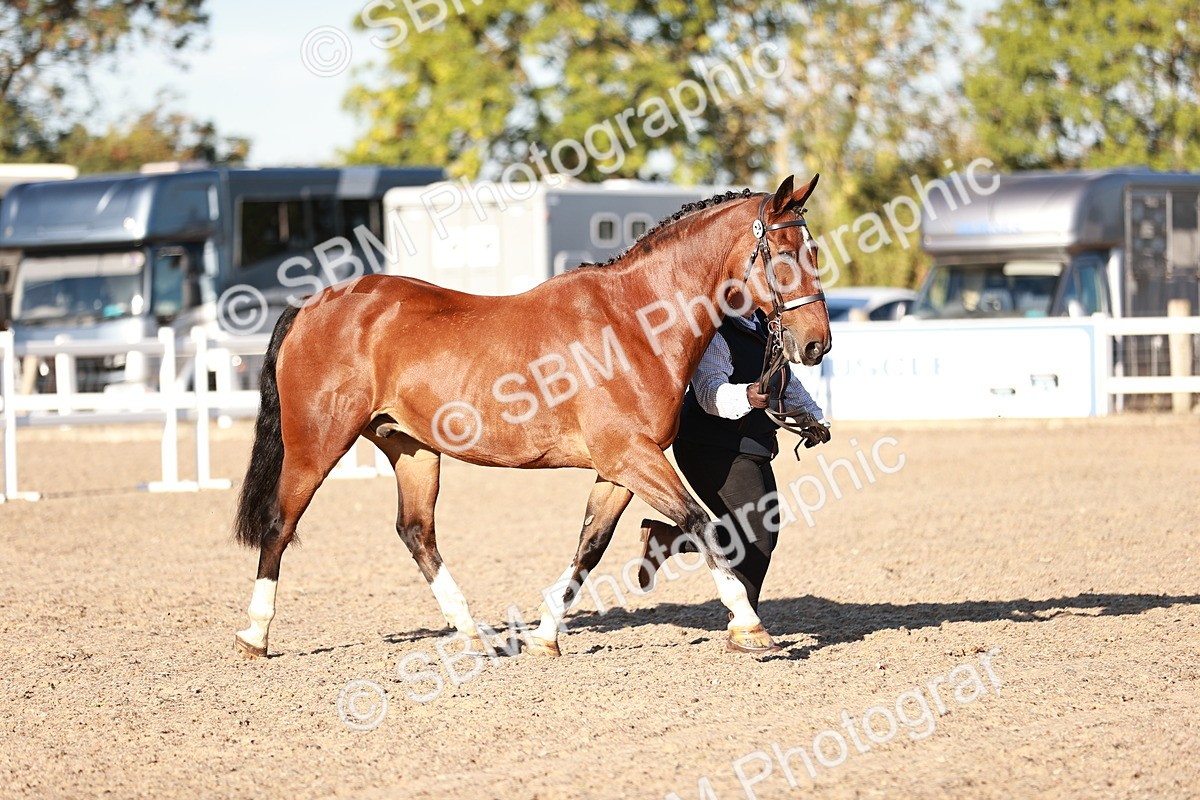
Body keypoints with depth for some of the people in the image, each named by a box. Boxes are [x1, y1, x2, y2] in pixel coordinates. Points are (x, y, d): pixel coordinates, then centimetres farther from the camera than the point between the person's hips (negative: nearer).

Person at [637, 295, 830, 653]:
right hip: (713, 450, -10)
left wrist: (810, 415, 23)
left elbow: (783, 379, 27)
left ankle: (665, 538, 20)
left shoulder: (763, 326, 11)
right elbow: (710, 390, -33)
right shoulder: (714, 334, -18)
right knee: (756, 534, -12)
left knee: (762, 537, 10)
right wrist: (746, 396, -52)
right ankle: (742, 629, -1)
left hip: (753, 449, 10)